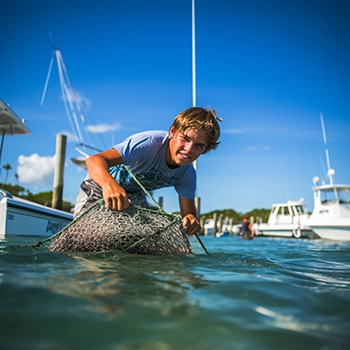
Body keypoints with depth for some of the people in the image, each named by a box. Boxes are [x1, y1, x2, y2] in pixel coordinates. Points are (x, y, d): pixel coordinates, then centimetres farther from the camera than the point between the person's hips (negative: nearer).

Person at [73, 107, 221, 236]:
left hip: (135, 195, 5)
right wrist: (109, 184, -71)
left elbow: (188, 212, -14)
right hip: (101, 186, -4)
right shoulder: (149, 143, -39)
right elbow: (94, 160, -48)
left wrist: (191, 219, -40)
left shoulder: (188, 175, -18)